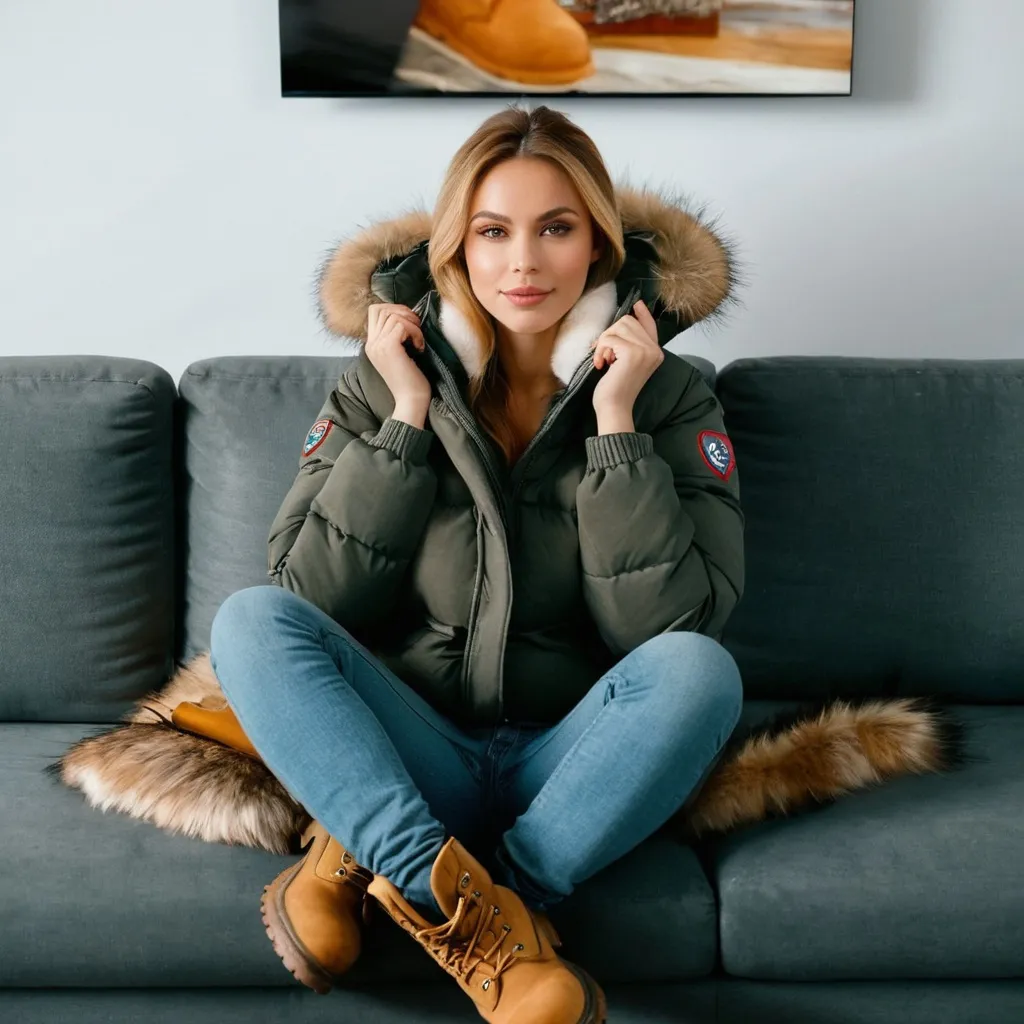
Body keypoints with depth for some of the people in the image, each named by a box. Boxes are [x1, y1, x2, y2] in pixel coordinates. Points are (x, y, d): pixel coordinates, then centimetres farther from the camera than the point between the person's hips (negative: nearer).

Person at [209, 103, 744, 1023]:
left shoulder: (669, 396, -2)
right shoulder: (382, 385, 2)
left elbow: (671, 626, -13)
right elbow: (312, 602, -8)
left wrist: (616, 420, -18)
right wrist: (407, 417, -12)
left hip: (578, 765, 0)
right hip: (419, 756, 1)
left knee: (700, 670, -30)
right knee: (250, 620, -21)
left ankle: (374, 868, -25)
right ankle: (450, 888, -33)